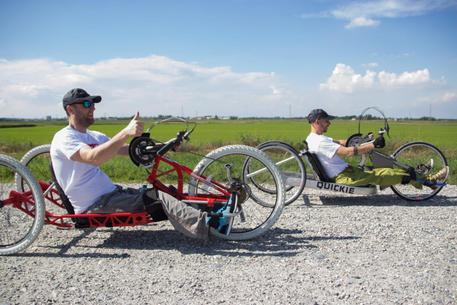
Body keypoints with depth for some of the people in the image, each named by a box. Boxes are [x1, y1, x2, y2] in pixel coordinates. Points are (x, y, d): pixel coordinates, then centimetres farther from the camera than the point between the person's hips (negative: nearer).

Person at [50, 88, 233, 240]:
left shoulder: (93, 136, 17)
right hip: (94, 207, -8)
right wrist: (126, 132, -41)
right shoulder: (64, 138, -11)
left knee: (166, 194, -6)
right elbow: (94, 158, -32)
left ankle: (212, 213, -11)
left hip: (111, 194, 8)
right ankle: (208, 224, -33)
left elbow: (129, 150, 8)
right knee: (156, 198, -23)